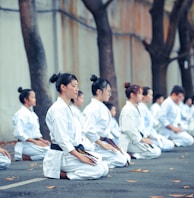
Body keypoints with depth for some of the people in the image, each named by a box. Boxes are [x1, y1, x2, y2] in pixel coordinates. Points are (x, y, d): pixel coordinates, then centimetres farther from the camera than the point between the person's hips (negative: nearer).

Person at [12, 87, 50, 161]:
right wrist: (35, 141, -18)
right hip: (26, 145, -9)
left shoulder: (32, 113, 15)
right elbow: (18, 134, -19)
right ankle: (22, 156, -12)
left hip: (34, 142, 9)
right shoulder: (21, 114, -12)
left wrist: (42, 140, 4)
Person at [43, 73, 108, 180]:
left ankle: (63, 171, 6)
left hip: (71, 152, 10)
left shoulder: (66, 107, 16)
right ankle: (60, 173, -10)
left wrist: (81, 153, 7)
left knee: (104, 168, 3)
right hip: (60, 155, -10)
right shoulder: (58, 109, -15)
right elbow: (61, 139, -22)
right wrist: (79, 156, -24)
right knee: (99, 170, -20)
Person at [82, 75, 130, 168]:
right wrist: (103, 145, -18)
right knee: (121, 160, -15)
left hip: (104, 142, 10)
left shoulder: (103, 108, 14)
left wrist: (111, 144, 10)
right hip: (95, 145, -10)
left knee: (127, 158, 8)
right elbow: (88, 130, -26)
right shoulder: (92, 108, -17)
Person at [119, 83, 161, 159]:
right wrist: (141, 139, -16)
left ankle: (130, 153, 2)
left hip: (137, 138, 11)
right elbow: (129, 129, -24)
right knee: (156, 152, -14)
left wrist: (143, 138, 7)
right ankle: (129, 155, -16)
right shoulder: (128, 109, -17)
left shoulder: (135, 108, 16)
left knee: (157, 149, 10)